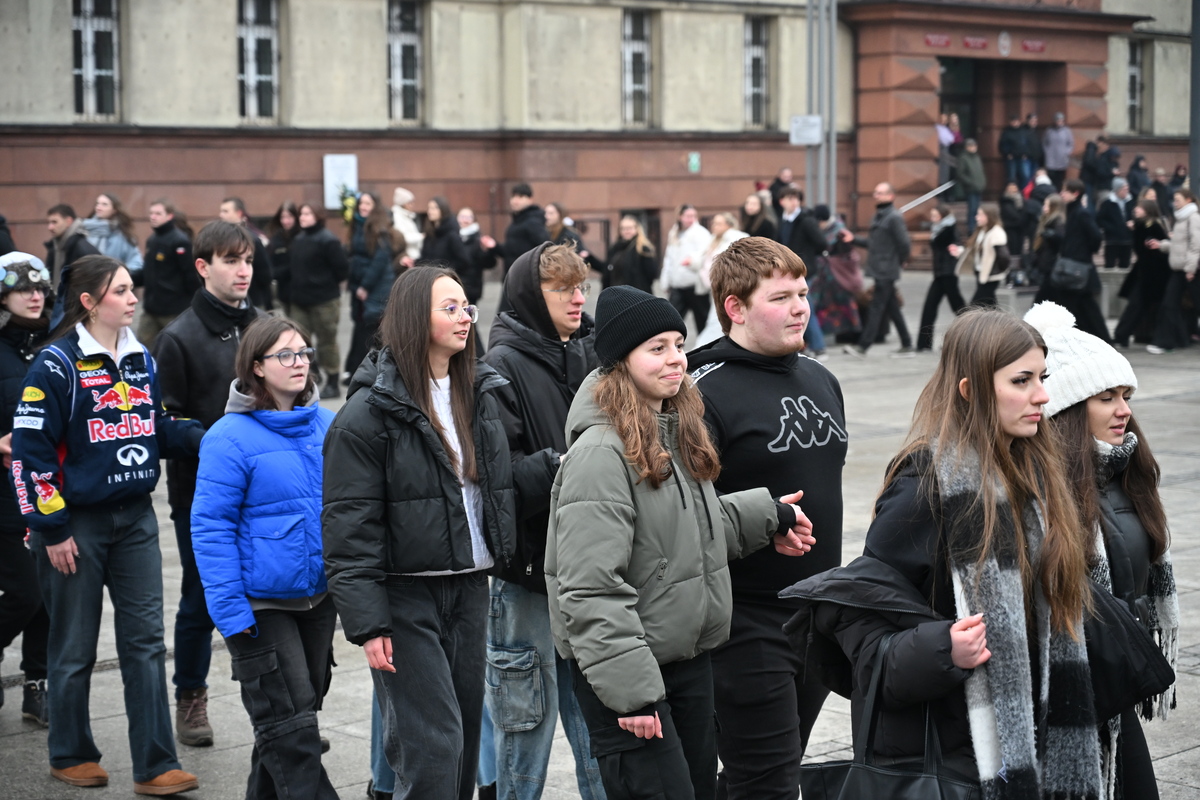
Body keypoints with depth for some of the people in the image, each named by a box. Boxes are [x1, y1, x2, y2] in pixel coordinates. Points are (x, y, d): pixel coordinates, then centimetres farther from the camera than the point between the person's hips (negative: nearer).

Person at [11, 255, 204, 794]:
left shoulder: (141, 360, 8)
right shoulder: (58, 365, -12)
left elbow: (159, 428, 13)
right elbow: (29, 450, -13)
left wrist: (207, 437, -6)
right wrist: (51, 527, -14)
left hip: (135, 518, 6)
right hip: (78, 524, -6)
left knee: (146, 641, 3)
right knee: (75, 648, 7)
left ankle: (155, 765, 6)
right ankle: (70, 755, 25)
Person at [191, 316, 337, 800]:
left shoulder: (327, 426, 4)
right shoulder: (230, 438, -13)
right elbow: (211, 528, -14)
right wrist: (232, 614, -18)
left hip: (319, 599, 6)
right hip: (261, 606, -6)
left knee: (296, 715, 18)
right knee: (289, 725, -3)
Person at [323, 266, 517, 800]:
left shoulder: (481, 395, 10)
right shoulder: (371, 410, -10)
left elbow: (500, 487, 20)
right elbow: (349, 524, -12)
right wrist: (366, 623, -16)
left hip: (470, 586, 6)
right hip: (405, 593, -6)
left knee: (466, 737, 11)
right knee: (433, 743, -10)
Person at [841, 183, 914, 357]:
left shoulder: (894, 218, -14)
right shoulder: (877, 217, 16)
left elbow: (904, 243, -17)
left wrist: (900, 261, -5)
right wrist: (854, 239, 10)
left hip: (886, 272, -9)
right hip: (879, 270, 9)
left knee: (876, 308, -6)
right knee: (892, 309, 12)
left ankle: (863, 346, -4)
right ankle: (906, 346, 18)